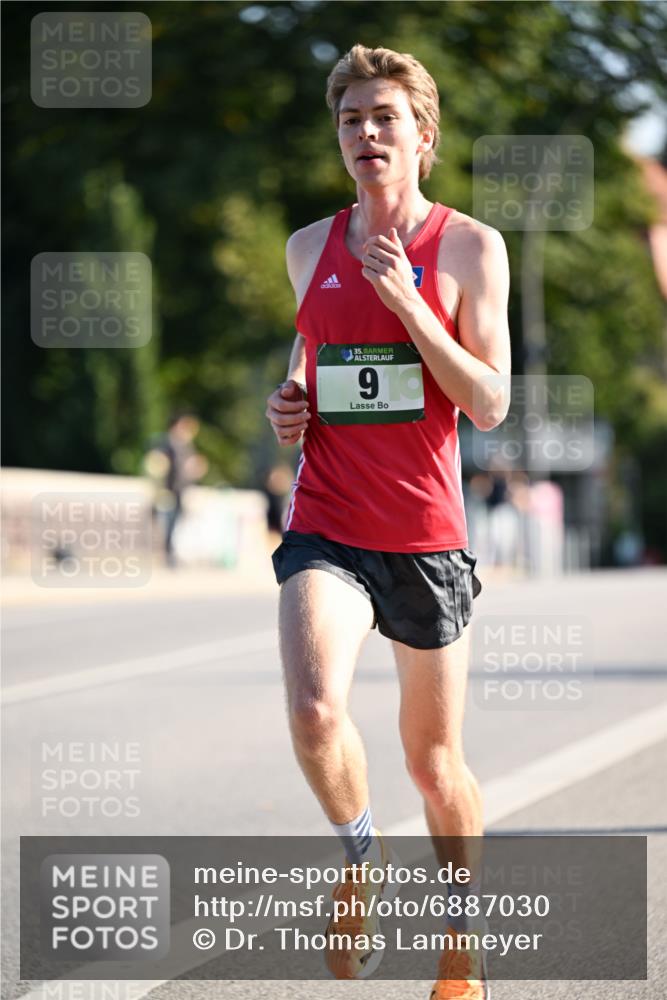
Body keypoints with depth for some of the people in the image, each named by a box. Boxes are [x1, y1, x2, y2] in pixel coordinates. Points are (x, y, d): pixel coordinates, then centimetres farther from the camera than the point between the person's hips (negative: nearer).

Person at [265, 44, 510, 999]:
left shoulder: (469, 247, -3)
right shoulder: (309, 248, 8)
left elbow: (490, 403, -9)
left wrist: (405, 299, -17)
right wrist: (290, 401, 4)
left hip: (426, 537, -2)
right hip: (324, 529, 2)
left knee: (434, 760, 10)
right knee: (315, 714, -25)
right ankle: (361, 853, 6)